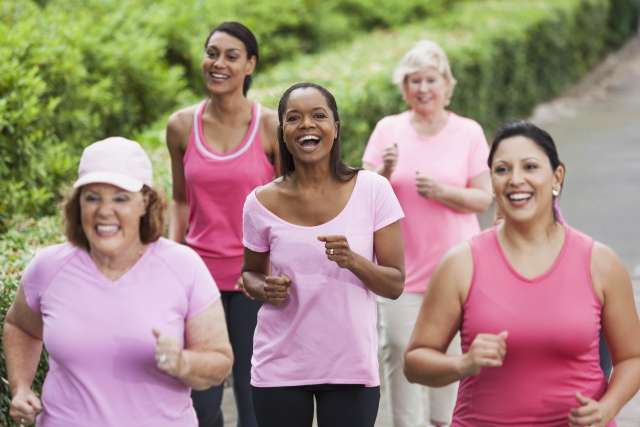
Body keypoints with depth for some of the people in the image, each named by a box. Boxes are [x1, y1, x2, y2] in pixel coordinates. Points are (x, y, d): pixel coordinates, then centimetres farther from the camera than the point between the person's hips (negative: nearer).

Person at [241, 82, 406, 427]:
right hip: (280, 369, 1)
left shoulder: (372, 191, -6)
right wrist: (265, 289, -10)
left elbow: (395, 285, -5)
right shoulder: (263, 202, -4)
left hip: (351, 367, -1)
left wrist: (353, 261, -23)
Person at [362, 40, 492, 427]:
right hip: (401, 267, 0)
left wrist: (443, 192, -18)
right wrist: (384, 173, -17)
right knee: (400, 350, -4)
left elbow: (483, 199, -1)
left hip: (454, 266, 0)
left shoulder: (469, 132, 0)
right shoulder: (388, 130, 3)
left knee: (450, 352, 4)